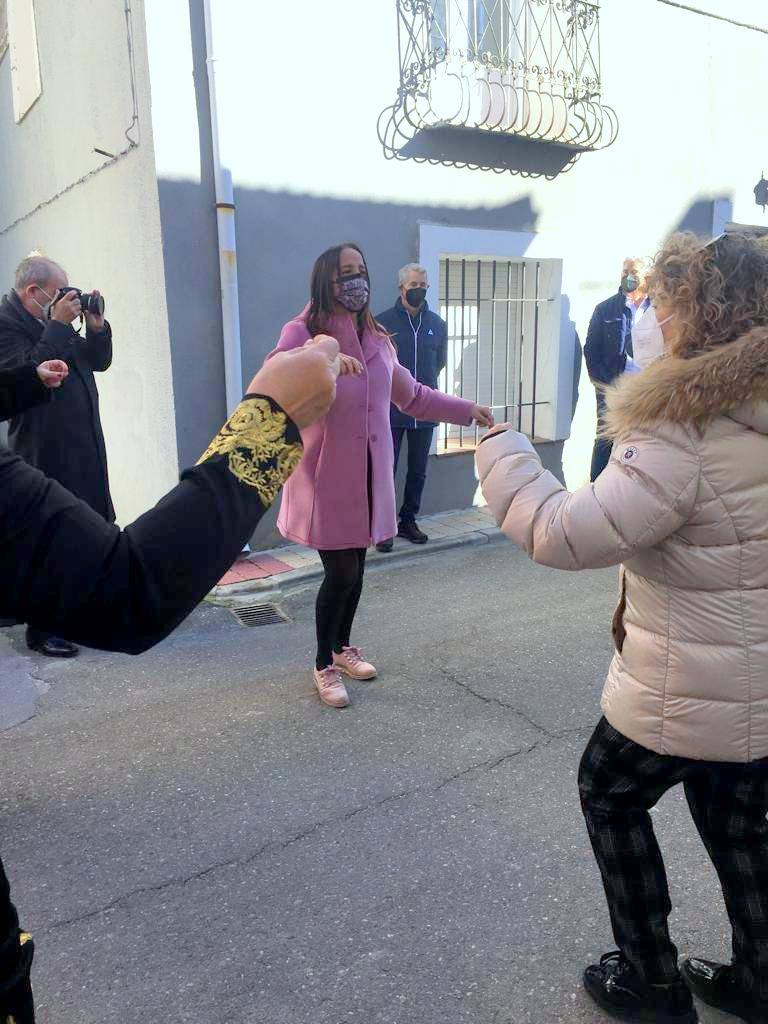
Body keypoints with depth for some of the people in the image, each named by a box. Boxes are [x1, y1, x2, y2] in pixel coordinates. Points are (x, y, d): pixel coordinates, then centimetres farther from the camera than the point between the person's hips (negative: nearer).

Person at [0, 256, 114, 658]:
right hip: (45, 457, -9)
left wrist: (96, 326, 3)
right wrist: (58, 326, -21)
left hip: (83, 450, 9)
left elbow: (98, 361, 19)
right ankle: (42, 631, 10)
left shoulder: (53, 322, 15)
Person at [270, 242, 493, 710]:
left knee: (357, 566, 14)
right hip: (326, 475, -6)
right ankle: (324, 665, 20)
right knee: (341, 571, -3)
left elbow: (412, 395, 20)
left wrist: (467, 410, 19)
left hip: (369, 474, 6)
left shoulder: (375, 336, 10)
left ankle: (343, 648, 37)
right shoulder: (303, 332, -9)